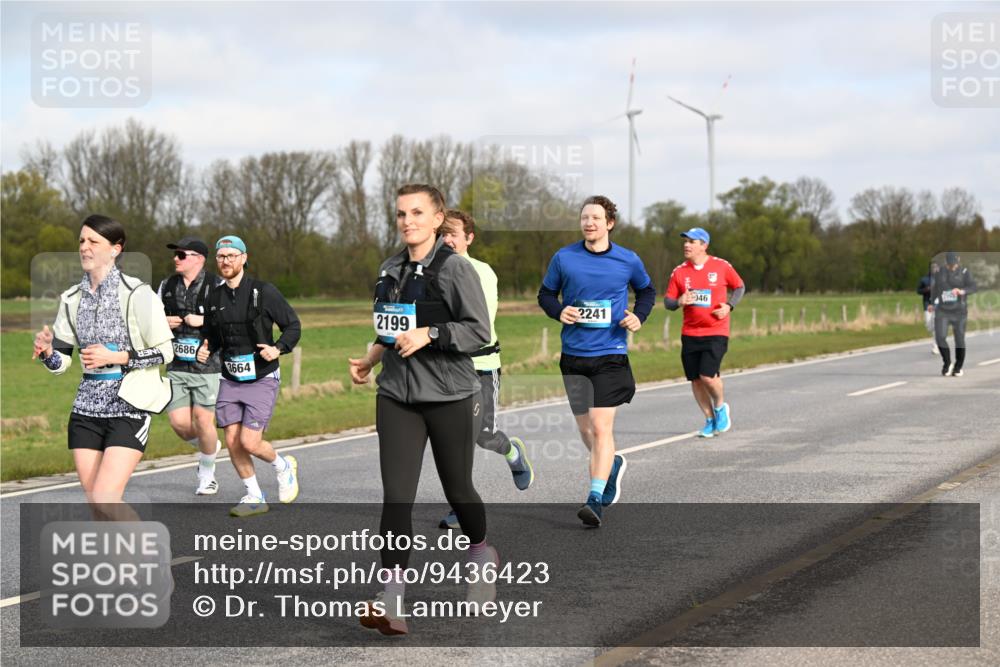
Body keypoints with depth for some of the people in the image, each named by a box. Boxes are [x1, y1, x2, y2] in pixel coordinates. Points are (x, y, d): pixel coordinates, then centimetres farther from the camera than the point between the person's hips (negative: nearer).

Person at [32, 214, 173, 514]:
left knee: (104, 499, -16)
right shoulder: (72, 298, 8)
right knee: (94, 501, 5)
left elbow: (164, 353, -7)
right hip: (87, 407, 6)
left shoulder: (136, 293, -10)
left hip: (130, 407, -6)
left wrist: (115, 357, -17)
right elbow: (61, 362, 11)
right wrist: (47, 352, -11)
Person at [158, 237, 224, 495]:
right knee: (180, 423, -4)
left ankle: (206, 474, 18)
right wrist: (162, 322, -4)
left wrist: (203, 320, -19)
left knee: (203, 421, -3)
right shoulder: (167, 286, 9)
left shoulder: (217, 286, -7)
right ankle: (210, 446, 28)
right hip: (177, 367, 4)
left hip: (207, 367, -4)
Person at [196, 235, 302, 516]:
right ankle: (254, 497, 16)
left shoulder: (264, 292, -9)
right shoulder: (215, 297, 5)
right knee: (233, 443, 0)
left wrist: (278, 349, -21)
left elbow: (293, 325, -4)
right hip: (230, 380, 5)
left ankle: (283, 466, 19)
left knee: (249, 442, -12)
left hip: (262, 380, -5)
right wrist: (205, 349, -3)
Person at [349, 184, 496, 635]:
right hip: (397, 396, 4)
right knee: (396, 496, -8)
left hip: (450, 396, -4)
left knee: (457, 488, 12)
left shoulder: (455, 268, -9)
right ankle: (391, 601, -12)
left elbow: (479, 331, -13)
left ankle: (481, 554, 44)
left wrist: (430, 334, -24)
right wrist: (370, 360, 9)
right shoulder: (390, 270, 11)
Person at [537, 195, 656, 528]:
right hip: (573, 355, 3)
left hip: (611, 355, -3)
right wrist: (558, 311, -10)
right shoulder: (564, 258, -1)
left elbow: (647, 290, 17)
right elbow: (545, 293, 11)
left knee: (601, 428, -14)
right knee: (585, 430, 13)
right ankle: (613, 464, 43)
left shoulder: (628, 261, -1)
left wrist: (639, 316, -1)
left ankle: (596, 499, -12)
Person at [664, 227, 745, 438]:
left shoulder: (721, 266, -2)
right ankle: (710, 420, 22)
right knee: (695, 380, 4)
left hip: (716, 332, -4)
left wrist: (729, 305, -5)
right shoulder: (679, 271, 4)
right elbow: (667, 301, 7)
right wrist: (679, 302, -16)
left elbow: (739, 287, 11)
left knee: (708, 375, -17)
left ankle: (721, 406, 14)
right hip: (690, 334, 4)